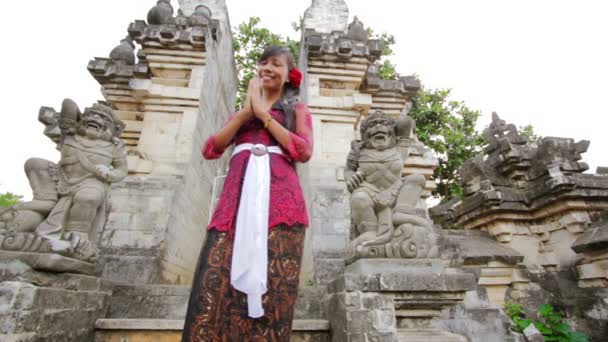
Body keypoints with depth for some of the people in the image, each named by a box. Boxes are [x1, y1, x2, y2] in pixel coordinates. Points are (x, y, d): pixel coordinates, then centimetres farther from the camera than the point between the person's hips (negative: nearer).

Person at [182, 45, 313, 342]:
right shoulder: (241, 112, 29)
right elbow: (210, 149, 13)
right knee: (212, 285, -9)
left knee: (271, 291, -7)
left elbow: (304, 151, -1)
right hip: (237, 197, 3)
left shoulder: (297, 109, 20)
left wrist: (263, 113, 2)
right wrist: (247, 110, 7)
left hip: (279, 198, -2)